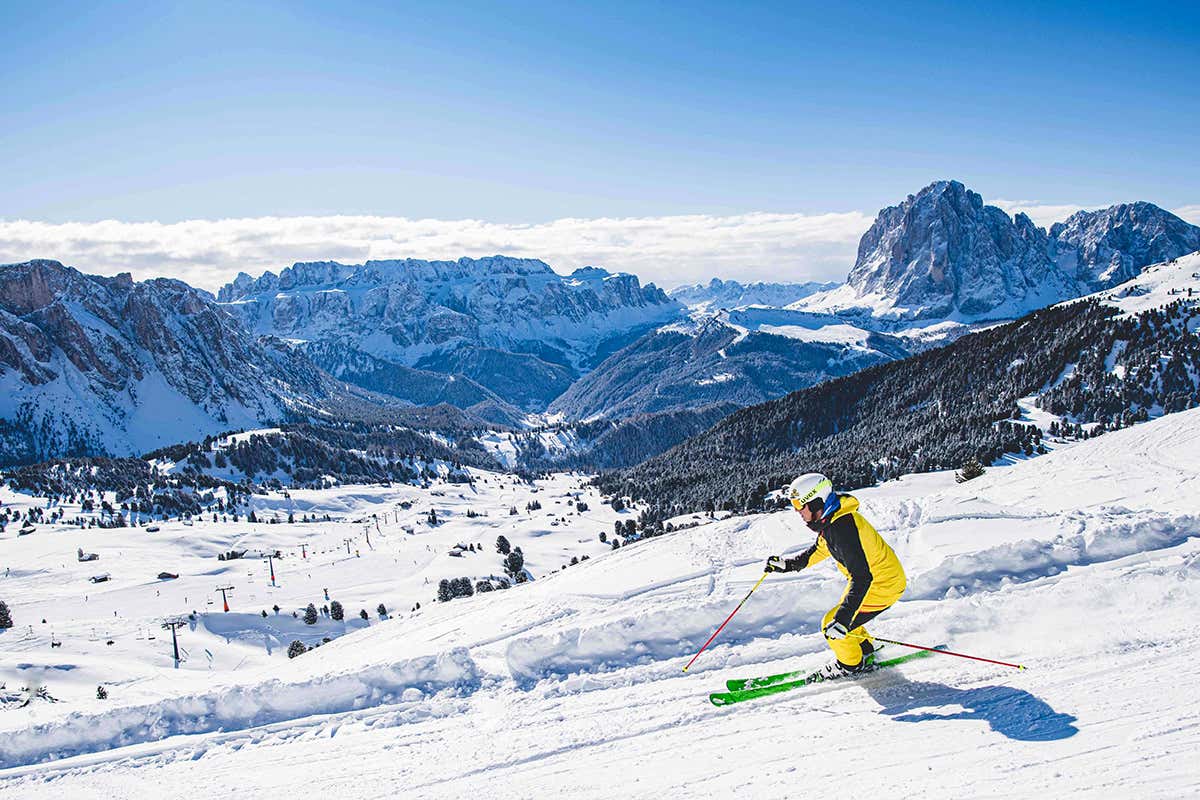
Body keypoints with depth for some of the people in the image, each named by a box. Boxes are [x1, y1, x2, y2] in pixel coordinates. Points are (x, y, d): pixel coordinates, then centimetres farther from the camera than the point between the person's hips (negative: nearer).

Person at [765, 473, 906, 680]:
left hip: (881, 587, -10)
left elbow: (862, 578, -37)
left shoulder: (843, 529, -33)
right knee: (841, 617, 23)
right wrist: (789, 564, 13)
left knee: (832, 627, -5)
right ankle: (866, 655, 42)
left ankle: (851, 665, 18)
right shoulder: (831, 519, -2)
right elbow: (820, 550, 19)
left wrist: (842, 619, -40)